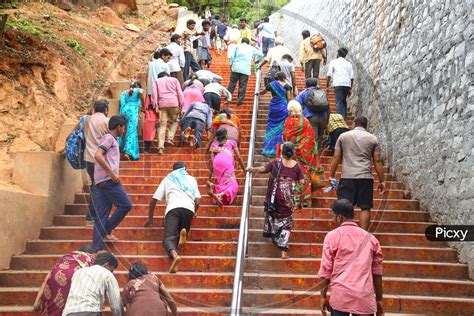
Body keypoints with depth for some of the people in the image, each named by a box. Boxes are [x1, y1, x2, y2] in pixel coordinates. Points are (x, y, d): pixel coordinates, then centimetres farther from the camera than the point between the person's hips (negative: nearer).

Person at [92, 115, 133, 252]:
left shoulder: (112, 139, 25)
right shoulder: (108, 137, -4)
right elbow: (98, 155, -19)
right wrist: (112, 173, -19)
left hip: (103, 181, 10)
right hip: (108, 179, -10)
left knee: (101, 213, 5)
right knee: (126, 205, -5)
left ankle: (96, 246, 3)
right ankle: (106, 230, 2)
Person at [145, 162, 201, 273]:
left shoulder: (168, 179, 29)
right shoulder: (191, 179, 31)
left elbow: (154, 200, 23)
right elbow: (197, 201, 20)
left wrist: (150, 219, 33)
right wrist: (194, 213, 40)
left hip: (173, 207, -1)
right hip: (189, 208, 1)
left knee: (169, 237, -11)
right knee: (181, 232, 20)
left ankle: (174, 255, -43)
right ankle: (183, 232, -17)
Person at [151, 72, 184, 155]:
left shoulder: (156, 81, 22)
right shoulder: (174, 80, 22)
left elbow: (154, 93, 6)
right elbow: (180, 93, 9)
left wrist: (155, 106, 0)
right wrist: (181, 105, 7)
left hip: (162, 104, 0)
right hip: (174, 103, 0)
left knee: (162, 125, -1)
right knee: (174, 121, 19)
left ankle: (160, 147, -11)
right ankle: (170, 139, -1)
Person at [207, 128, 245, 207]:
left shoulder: (214, 144, 29)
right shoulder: (232, 142, 26)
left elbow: (212, 160, 20)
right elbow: (239, 157, 21)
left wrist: (209, 179, 20)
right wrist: (245, 171, 29)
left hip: (216, 163, 3)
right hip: (227, 162, -3)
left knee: (223, 184, 13)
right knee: (233, 185, -5)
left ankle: (212, 186, -18)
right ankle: (220, 195, -33)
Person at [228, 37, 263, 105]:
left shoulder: (238, 46, 12)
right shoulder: (251, 48, 14)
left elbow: (232, 56, 4)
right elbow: (261, 55, 23)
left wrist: (231, 64, 15)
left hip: (236, 67, 1)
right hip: (245, 69, -1)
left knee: (232, 83, 8)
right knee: (242, 85, 1)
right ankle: (240, 100, 0)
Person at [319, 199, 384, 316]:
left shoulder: (332, 236, 0)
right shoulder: (370, 238, 10)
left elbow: (325, 270, -2)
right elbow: (377, 272, 11)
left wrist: (323, 296, 6)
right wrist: (379, 299, 18)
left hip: (340, 295, -2)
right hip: (365, 297, 2)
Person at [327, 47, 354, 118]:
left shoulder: (333, 62, 10)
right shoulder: (348, 64, 18)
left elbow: (329, 74, 0)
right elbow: (352, 77, 11)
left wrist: (328, 83, 10)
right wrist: (350, 89, 16)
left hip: (338, 84, -4)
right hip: (347, 84, 4)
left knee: (339, 102, -7)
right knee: (344, 100, 20)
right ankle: (344, 116, 18)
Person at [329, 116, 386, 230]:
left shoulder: (343, 136, 10)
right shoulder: (373, 139, 9)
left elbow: (336, 157, 6)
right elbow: (377, 161, 6)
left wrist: (332, 176, 11)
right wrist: (382, 180, 10)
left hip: (347, 177, 0)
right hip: (366, 178, 0)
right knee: (365, 208, 4)